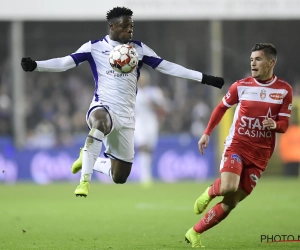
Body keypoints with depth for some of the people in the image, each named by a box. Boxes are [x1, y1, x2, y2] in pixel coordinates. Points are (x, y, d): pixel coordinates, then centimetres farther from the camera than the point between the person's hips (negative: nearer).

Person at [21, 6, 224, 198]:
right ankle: (85, 180, -37)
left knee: (119, 178, 6)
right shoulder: (94, 47, -1)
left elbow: (167, 67, 7)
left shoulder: (139, 49, 7)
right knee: (100, 122, -44)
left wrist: (204, 78, 2)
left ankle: (88, 160, 37)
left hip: (126, 117, 4)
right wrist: (35, 65, -24)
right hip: (103, 108, -4)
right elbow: (65, 62, -8)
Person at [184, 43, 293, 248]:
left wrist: (275, 125, -22)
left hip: (260, 154, 2)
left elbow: (284, 124, 2)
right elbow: (222, 108, 14)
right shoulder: (241, 86, -1)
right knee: (228, 188, -29)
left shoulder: (284, 90, -1)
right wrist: (207, 133, 8)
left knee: (231, 203, 0)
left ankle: (194, 234, 13)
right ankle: (210, 192, 7)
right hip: (237, 145, -2)